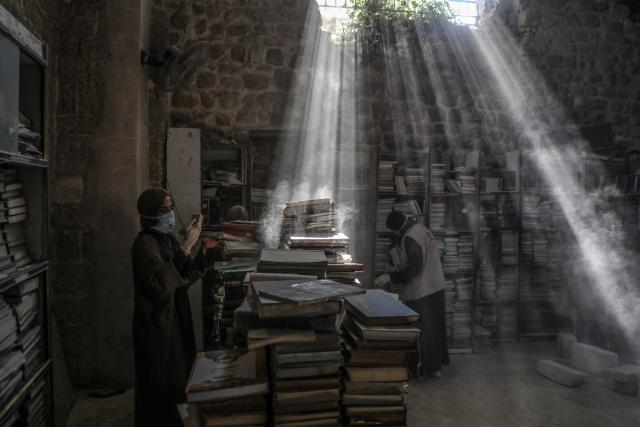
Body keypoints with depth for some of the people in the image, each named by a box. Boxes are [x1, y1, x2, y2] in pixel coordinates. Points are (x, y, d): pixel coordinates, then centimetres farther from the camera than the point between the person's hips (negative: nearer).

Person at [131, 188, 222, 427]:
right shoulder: (145, 243, -18)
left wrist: (203, 255, 1)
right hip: (157, 325, -8)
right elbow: (161, 283, -33)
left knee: (173, 380, 18)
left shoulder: (167, 240, 8)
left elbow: (182, 279, 14)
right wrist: (186, 248, -31)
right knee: (160, 388, 2)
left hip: (174, 320, 9)